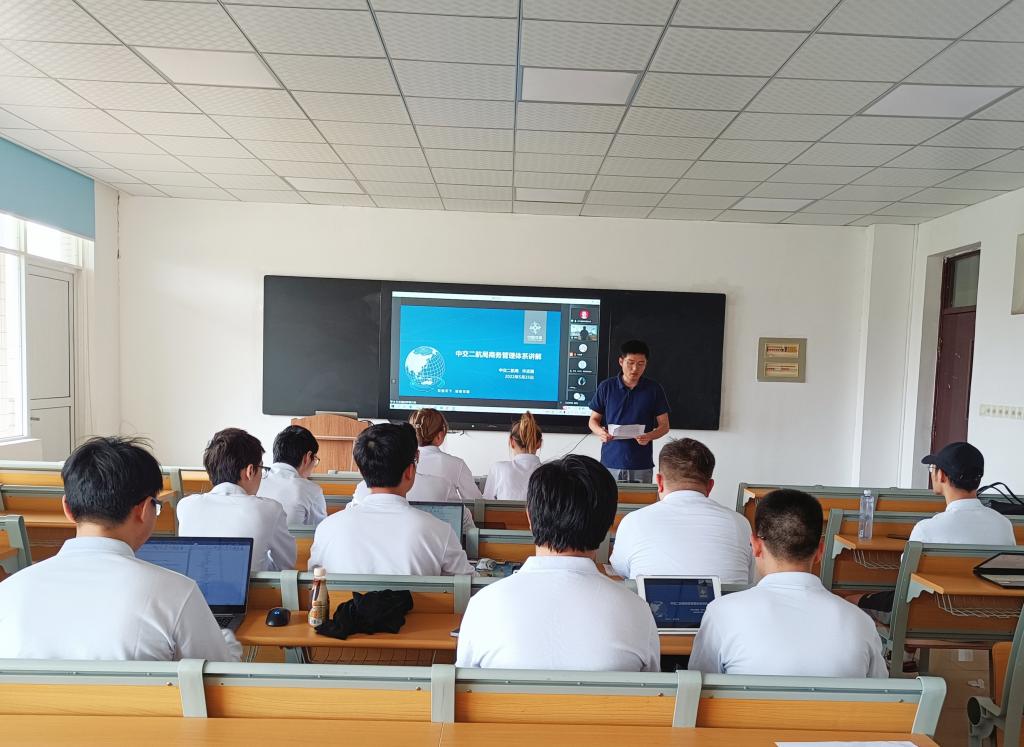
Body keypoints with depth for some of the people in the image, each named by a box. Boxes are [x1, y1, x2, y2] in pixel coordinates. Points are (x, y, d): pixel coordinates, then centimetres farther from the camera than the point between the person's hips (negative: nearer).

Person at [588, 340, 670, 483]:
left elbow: (664, 426, 5)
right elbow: (593, 420, 9)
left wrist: (649, 436, -15)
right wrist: (600, 432, -13)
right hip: (610, 463, 0)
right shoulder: (606, 387, 3)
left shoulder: (654, 389, 2)